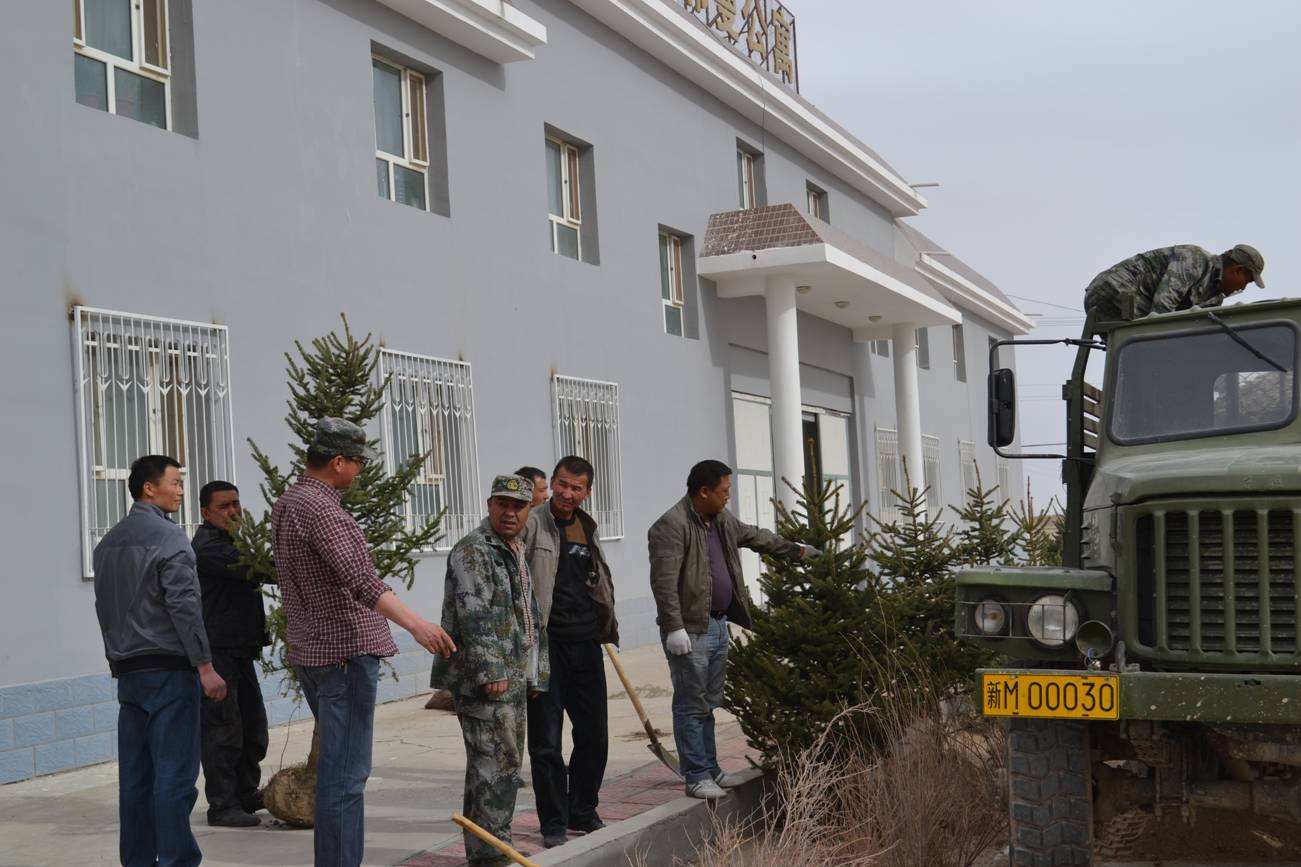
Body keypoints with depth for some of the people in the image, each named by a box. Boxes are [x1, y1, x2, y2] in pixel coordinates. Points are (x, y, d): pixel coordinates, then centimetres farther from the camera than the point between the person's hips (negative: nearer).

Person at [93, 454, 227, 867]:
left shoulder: (108, 542, 15)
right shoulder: (169, 537, -10)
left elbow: (104, 608, 20)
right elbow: (184, 605, -16)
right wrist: (205, 667, -15)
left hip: (127, 672, 8)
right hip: (169, 668, -8)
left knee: (135, 775, 9)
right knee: (174, 773, -6)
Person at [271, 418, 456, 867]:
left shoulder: (286, 502, 14)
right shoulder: (319, 508, -18)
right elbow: (358, 578, -30)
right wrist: (413, 622, -38)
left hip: (311, 652, 10)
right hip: (345, 652, -10)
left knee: (337, 768, 17)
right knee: (345, 774, -9)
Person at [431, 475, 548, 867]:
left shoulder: (517, 552, 19)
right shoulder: (472, 551, -12)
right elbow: (474, 617, -20)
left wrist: (532, 673, 26)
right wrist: (490, 672, -24)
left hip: (512, 677, 10)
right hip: (484, 677, -10)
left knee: (505, 763, 13)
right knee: (496, 764, -10)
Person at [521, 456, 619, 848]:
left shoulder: (587, 529, 15)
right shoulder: (532, 524, -6)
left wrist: (608, 625, 26)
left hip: (586, 643, 6)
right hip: (545, 643, -6)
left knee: (594, 734, 11)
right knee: (546, 741, 0)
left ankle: (583, 812, 27)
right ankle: (554, 823, 11)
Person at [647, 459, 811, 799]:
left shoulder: (722, 521, 14)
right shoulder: (672, 525, -16)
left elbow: (756, 537, 31)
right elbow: (664, 581, -22)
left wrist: (796, 550, 38)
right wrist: (674, 628, -26)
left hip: (718, 624, 9)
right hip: (690, 630, -9)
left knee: (709, 703, 15)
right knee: (692, 706, -3)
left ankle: (710, 769, 24)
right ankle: (696, 777, 2)